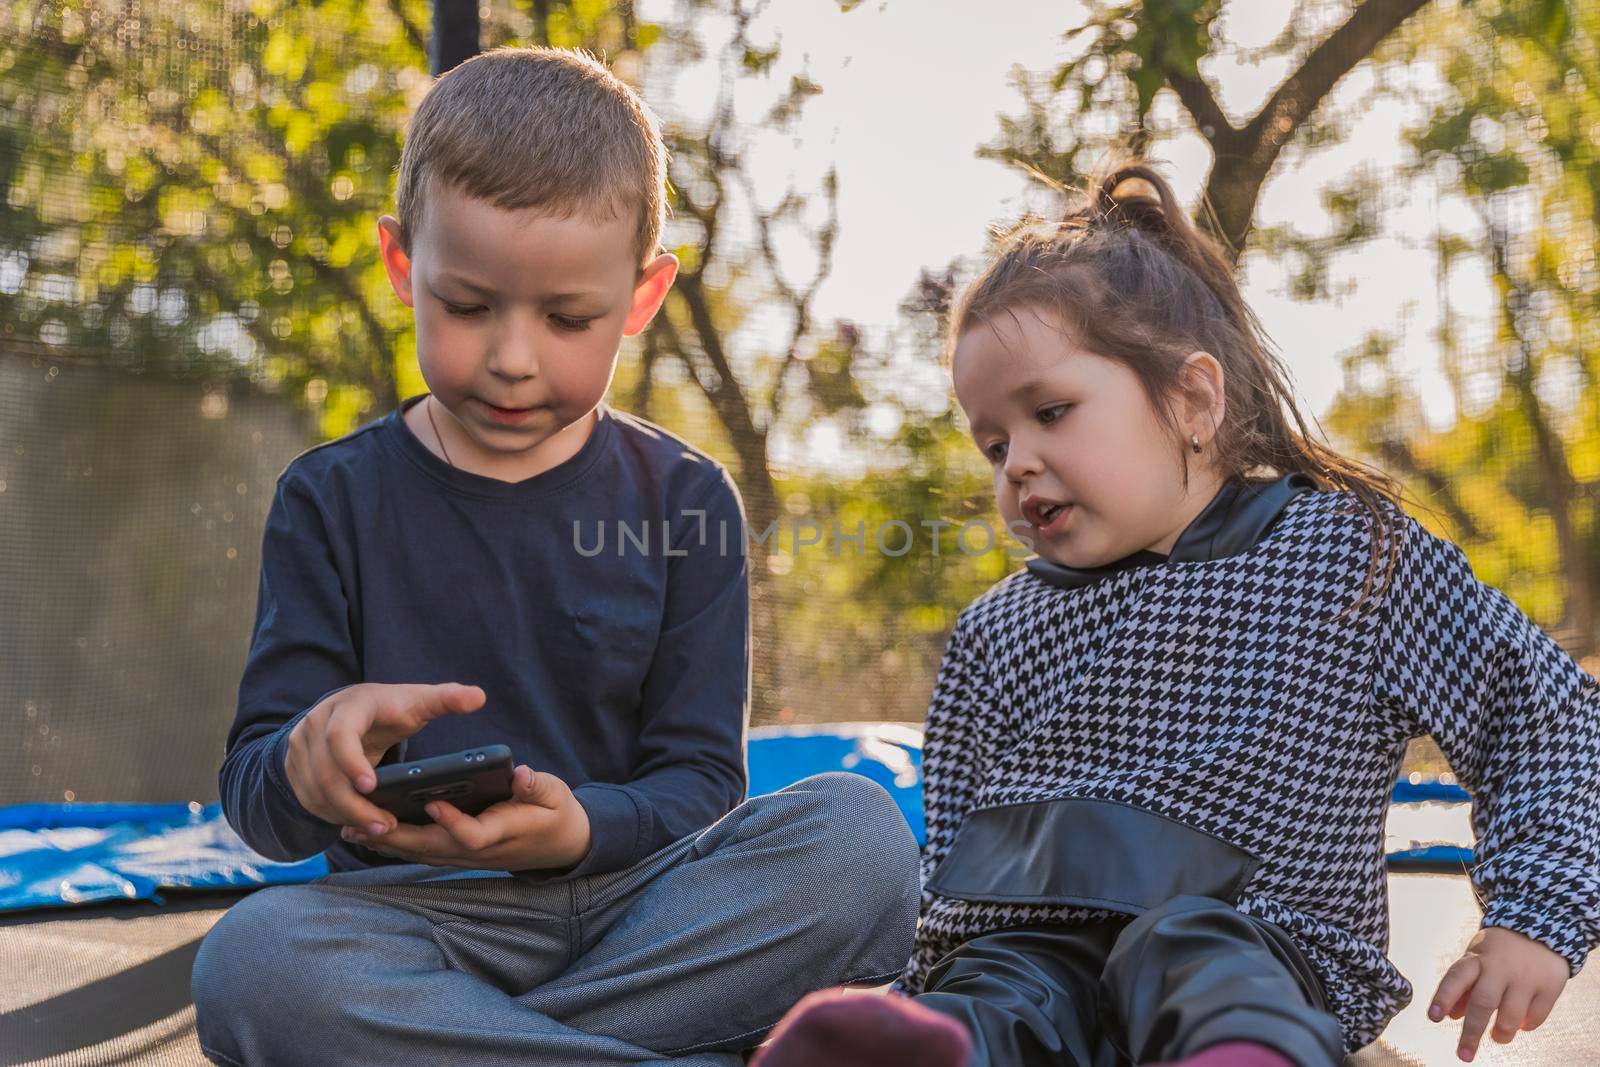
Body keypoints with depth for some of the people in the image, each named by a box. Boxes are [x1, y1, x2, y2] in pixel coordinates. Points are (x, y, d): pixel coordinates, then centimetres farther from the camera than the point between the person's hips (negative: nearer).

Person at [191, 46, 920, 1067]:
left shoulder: (683, 499, 8)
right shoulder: (334, 498, 7)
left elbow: (698, 781, 3)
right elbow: (254, 797, 2)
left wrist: (579, 827, -21)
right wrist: (311, 762, -25)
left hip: (638, 905, 1)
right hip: (426, 918, -1)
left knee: (859, 831, -27)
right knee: (253, 959, -34)